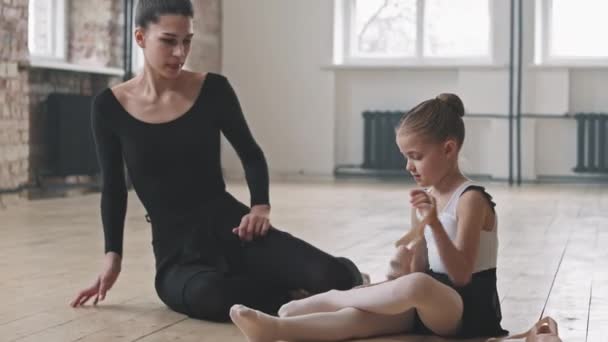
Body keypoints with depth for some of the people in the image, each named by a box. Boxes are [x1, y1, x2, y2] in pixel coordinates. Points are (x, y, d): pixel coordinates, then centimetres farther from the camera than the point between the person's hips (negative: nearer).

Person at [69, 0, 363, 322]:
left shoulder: (212, 89, 0)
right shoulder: (109, 107, -1)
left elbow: (251, 154, 11)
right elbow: (113, 188, 9)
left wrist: (261, 207, -6)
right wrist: (112, 256, 3)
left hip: (229, 225, 0)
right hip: (175, 248, 0)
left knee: (333, 277, -26)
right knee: (208, 296, -39)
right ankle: (291, 290, -8)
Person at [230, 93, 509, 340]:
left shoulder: (470, 199, -12)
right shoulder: (423, 197, 11)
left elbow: (461, 276, -17)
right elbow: (421, 269, 12)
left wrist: (435, 224, -28)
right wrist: (405, 270, -12)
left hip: (471, 311, -7)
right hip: (429, 305, 7)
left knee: (416, 286, -40)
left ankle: (327, 300, -23)